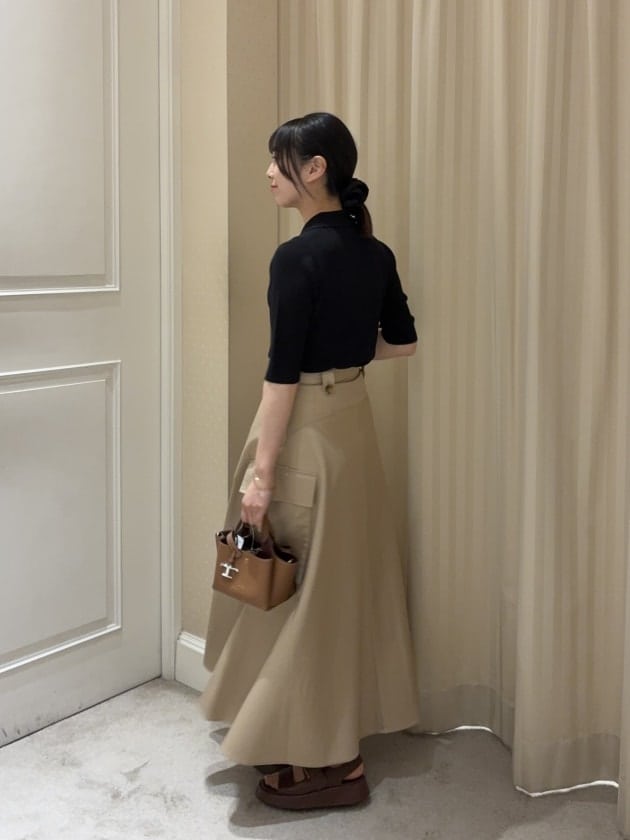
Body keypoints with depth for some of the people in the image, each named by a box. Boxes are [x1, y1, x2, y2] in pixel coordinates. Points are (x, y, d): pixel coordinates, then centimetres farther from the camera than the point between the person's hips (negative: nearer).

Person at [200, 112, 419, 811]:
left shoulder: (297, 256, -18)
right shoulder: (374, 251, 5)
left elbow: (283, 372, -20)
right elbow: (401, 340, 15)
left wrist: (261, 470, -17)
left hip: (307, 427, -8)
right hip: (353, 418, 9)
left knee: (302, 586, 3)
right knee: (346, 575, 17)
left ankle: (326, 761, 15)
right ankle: (342, 737, 32)